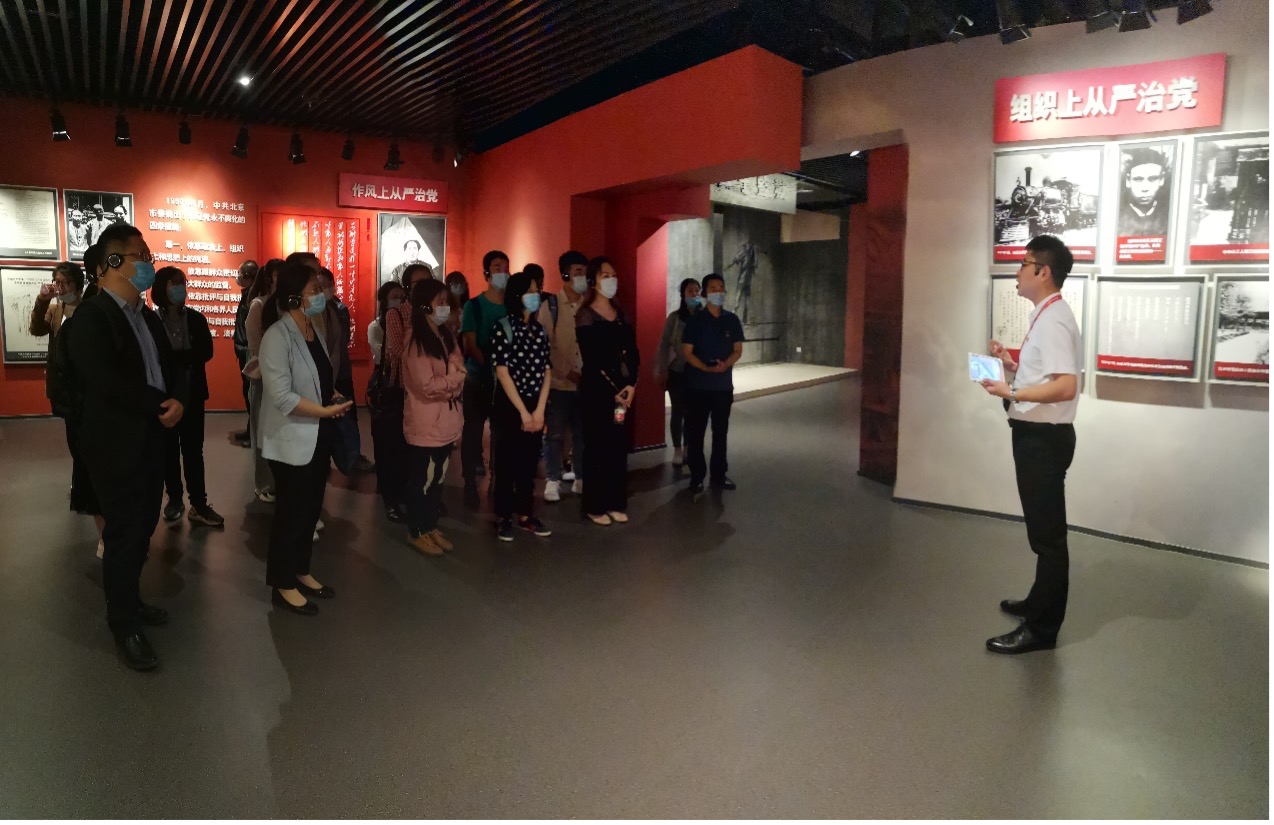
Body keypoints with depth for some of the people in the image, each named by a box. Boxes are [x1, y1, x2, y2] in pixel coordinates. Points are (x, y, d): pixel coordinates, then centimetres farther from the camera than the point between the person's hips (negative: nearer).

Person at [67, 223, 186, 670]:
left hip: (151, 439, 8)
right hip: (116, 444, -7)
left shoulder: (148, 316, 12)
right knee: (124, 533, 2)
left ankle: (129, 599, 33)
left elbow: (169, 367, 12)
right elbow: (107, 382, -24)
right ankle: (124, 624, 17)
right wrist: (161, 406, -16)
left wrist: (178, 401, -9)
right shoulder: (90, 316, -14)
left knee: (143, 528, 16)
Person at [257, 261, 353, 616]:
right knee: (291, 512, 4)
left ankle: (301, 572, 33)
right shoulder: (278, 336, -19)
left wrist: (334, 397, -1)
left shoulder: (315, 332, 7)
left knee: (311, 509, 17)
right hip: (292, 441, -8)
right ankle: (283, 585, 19)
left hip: (319, 438, 8)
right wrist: (327, 410, -22)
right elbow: (282, 396, -25)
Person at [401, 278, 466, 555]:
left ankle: (432, 527, 31)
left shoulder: (447, 335, 8)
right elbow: (427, 386, -23)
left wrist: (458, 421, 8)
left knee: (437, 478, 17)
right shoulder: (415, 342, -16)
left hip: (446, 423, 7)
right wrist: (456, 376, -10)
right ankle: (417, 533, 22)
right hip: (424, 425, -7)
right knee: (421, 480, 7)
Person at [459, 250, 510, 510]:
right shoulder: (474, 306, -1)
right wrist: (491, 367, -24)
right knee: (473, 431, 1)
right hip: (478, 378, -2)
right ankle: (470, 485, 11)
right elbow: (470, 344, -9)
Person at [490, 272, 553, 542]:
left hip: (535, 408, 5)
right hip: (508, 406, -5)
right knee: (506, 463, 2)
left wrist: (539, 410, -5)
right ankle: (503, 518, 12)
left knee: (529, 462, 10)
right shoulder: (502, 328, -8)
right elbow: (502, 373, -12)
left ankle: (526, 516, 21)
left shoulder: (540, 330, 9)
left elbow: (546, 372, 6)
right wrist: (522, 411, -13)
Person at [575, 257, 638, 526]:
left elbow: (632, 352, 8)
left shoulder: (620, 313, 13)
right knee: (596, 447, -2)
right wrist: (613, 390, -12)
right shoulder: (585, 315, -4)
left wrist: (631, 384, -7)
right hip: (596, 390, -5)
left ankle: (616, 503, 17)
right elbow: (591, 360, -11)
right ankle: (594, 506, 7)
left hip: (623, 388, 5)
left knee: (619, 446, 7)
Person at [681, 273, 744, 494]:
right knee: (695, 433, 2)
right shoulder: (695, 320, -3)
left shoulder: (732, 320, 5)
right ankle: (697, 476, 11)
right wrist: (705, 368, -22)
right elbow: (687, 352, -6)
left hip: (724, 386, 3)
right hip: (698, 386, -3)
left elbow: (738, 350, 5)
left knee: (721, 432, 9)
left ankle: (719, 475, 19)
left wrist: (725, 364, -15)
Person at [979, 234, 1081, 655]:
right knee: (1043, 530, 22)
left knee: (1047, 533, -1)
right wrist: (1012, 365, 10)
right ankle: (1040, 603, 38)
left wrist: (1012, 393, -28)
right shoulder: (1046, 317, 12)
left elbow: (1065, 386, -28)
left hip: (1044, 437, -11)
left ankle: (1041, 628, 9)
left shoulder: (1053, 320, -19)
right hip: (1035, 434, 11)